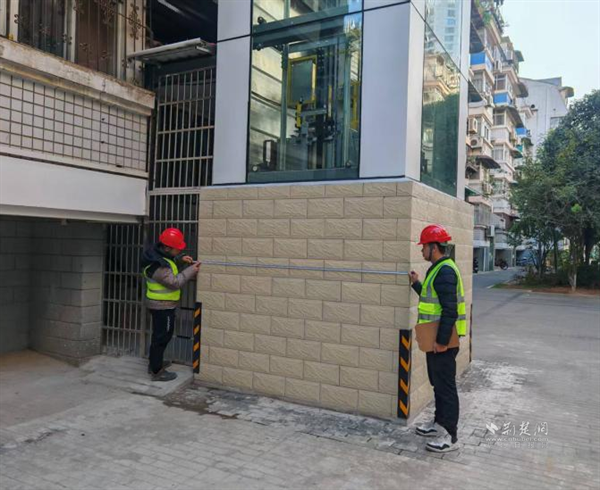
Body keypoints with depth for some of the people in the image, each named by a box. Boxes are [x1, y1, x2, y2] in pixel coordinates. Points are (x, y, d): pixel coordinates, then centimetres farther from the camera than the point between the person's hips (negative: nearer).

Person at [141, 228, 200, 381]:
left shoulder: (159, 254, 1)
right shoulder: (158, 266, -28)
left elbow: (168, 267, 17)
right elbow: (175, 282, -25)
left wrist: (180, 261, 1)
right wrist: (191, 270, -18)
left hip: (161, 304, 10)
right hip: (163, 306, -10)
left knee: (160, 334, 22)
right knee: (162, 337, 1)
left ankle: (155, 363, 37)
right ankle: (157, 372, 12)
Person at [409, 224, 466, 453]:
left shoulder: (445, 271, -19)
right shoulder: (438, 268, 13)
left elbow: (450, 309, -25)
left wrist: (442, 340, -24)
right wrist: (417, 284, 21)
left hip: (442, 341, -11)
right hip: (435, 338, 11)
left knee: (445, 386, -3)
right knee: (438, 383, 20)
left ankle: (450, 436, 6)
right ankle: (440, 423, 34)